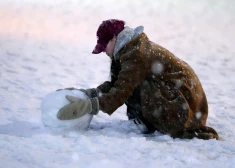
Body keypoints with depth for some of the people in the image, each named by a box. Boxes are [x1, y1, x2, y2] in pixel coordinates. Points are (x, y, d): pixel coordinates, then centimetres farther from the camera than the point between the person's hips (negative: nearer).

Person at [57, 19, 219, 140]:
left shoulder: (136, 55, -23)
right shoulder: (130, 50, 7)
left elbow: (120, 93, -26)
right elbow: (115, 85, 7)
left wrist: (85, 106, -29)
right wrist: (85, 93, -2)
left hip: (185, 100, -9)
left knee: (135, 90, -23)